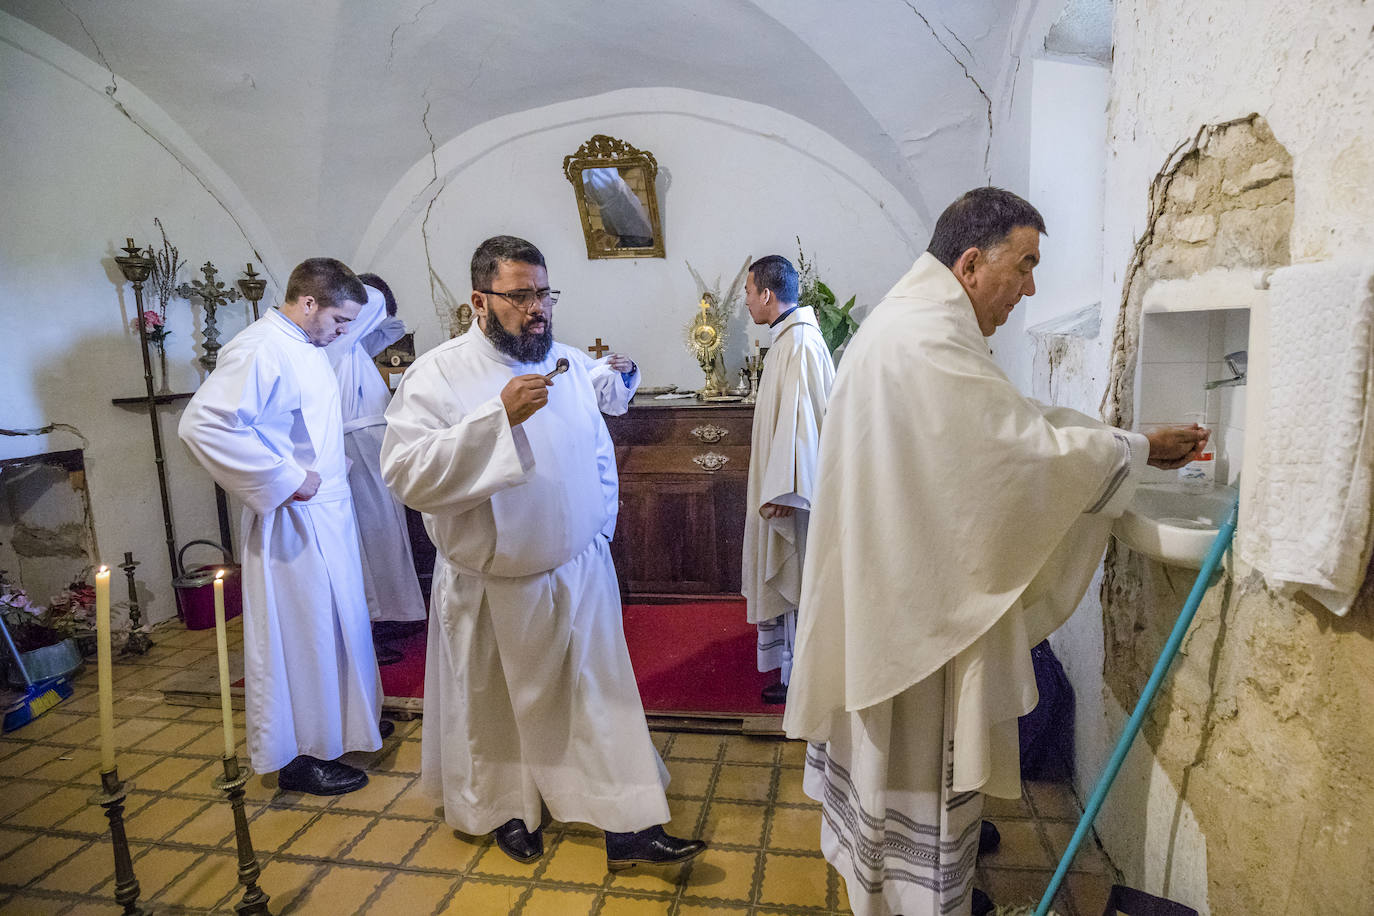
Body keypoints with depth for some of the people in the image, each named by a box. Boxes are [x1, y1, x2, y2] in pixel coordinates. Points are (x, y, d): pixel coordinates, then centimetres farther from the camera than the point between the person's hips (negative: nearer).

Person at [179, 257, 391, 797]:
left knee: (337, 619, 21)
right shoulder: (260, 349, -20)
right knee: (299, 631, 1)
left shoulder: (308, 344, 11)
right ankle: (299, 756, 17)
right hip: (294, 520, -10)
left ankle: (345, 718, 40)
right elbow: (203, 423, -28)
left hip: (328, 511, 10)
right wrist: (284, 479, -25)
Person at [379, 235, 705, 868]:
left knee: (602, 697, 8)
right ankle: (507, 809, 40)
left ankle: (629, 827, 20)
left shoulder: (569, 363, 4)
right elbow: (406, 472, -25)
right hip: (493, 586, -3)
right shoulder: (438, 374, -12)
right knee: (497, 708, 15)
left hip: (580, 573, 4)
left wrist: (601, 529, 9)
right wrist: (499, 415, -32)